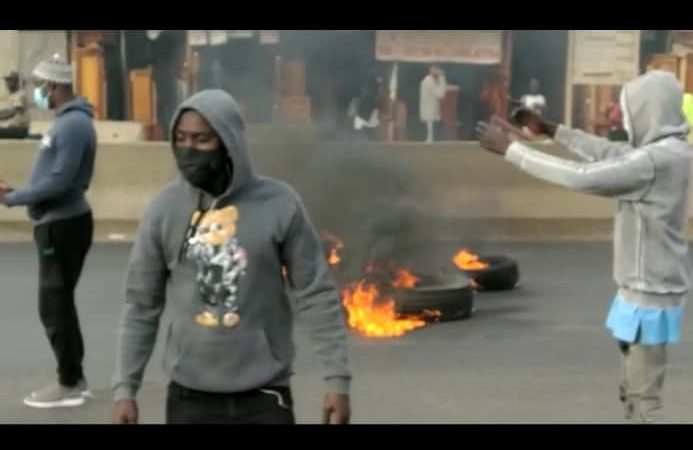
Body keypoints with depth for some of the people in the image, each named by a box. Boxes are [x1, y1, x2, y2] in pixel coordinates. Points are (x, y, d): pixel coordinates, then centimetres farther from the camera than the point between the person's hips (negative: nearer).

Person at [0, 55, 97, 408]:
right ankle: (74, 378, 25)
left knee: (54, 306, -2)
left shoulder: (73, 125, -19)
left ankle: (69, 384, 7)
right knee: (60, 304, 16)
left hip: (63, 225, -10)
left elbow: (59, 181, -25)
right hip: (59, 223, 10)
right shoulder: (68, 120, 13)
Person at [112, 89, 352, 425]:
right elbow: (141, 305, 4)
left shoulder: (280, 205, -8)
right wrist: (124, 387, 0)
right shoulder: (165, 209, -2)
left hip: (264, 395, -2)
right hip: (190, 396, 2)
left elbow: (316, 296, -4)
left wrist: (337, 379, -8)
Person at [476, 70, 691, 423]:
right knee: (634, 388, 20)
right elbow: (609, 153, 19)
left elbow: (580, 177, -27)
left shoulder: (657, 160, -23)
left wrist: (510, 149, -22)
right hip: (646, 289, 10)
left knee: (643, 394, -1)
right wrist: (552, 130, 17)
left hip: (649, 296, -10)